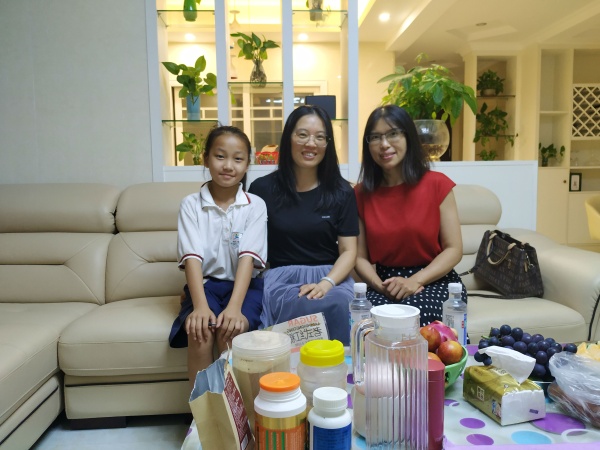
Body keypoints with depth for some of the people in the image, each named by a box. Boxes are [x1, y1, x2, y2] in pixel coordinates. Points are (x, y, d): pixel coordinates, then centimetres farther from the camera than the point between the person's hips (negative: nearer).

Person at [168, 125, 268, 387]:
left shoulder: (255, 205, -1)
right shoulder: (191, 204, 0)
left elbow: (248, 257, -13)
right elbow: (192, 257, -12)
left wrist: (234, 307, -28)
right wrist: (200, 306, -27)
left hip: (244, 285, 0)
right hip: (205, 283, 1)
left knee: (230, 331, -28)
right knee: (200, 332, -28)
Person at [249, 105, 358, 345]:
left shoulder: (341, 192, 7)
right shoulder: (262, 188, 4)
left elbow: (349, 251, 2)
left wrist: (326, 283, -17)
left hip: (331, 278, 2)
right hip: (280, 279, -1)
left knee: (339, 304, -34)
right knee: (328, 307, -33)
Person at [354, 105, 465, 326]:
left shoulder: (437, 184, -2)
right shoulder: (361, 193, 4)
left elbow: (454, 249, -5)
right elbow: (360, 256, 2)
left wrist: (415, 281, -20)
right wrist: (380, 286, -18)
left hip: (436, 281, -1)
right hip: (385, 283, 2)